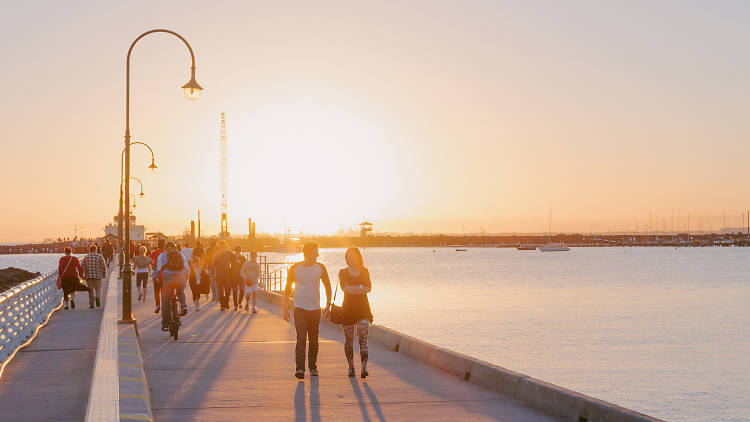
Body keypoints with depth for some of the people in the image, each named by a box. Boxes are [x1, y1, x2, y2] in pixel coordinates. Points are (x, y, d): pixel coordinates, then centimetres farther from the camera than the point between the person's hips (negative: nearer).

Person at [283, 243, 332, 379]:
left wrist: (328, 305, 9)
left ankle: (313, 368, 21)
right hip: (300, 308, -2)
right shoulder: (295, 268, -3)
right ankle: (300, 369, -15)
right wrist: (285, 308, 2)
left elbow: (328, 287, 14)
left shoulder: (320, 268, 2)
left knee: (313, 340, 8)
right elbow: (288, 289, 5)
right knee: (301, 338, -13)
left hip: (315, 308, 2)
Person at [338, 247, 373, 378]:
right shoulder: (343, 272, 5)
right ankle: (351, 366, 17)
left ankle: (364, 368, -18)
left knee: (363, 338, -12)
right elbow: (344, 288, -12)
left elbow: (369, 288, -4)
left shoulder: (364, 271, 10)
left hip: (363, 308, 0)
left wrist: (352, 289, -12)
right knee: (349, 340, 4)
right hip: (348, 308, 0)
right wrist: (361, 287, -10)